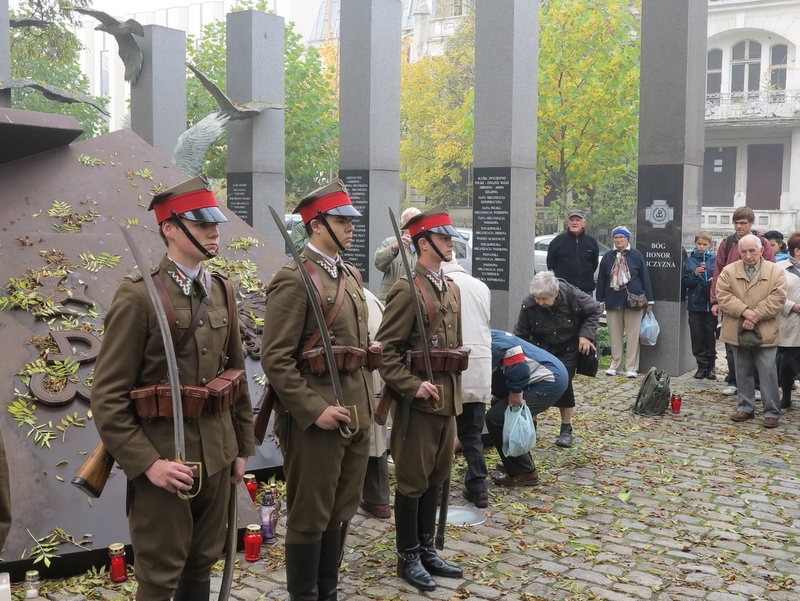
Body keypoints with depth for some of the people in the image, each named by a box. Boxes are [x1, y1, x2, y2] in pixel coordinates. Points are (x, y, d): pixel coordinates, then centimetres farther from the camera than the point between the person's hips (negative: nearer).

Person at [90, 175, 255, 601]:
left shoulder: (221, 292, 7)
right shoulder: (138, 296, -13)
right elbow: (108, 397, -14)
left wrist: (243, 446, 14)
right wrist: (147, 463, -18)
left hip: (216, 455, 6)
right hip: (163, 459, -6)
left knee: (202, 565, 17)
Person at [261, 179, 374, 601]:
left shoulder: (351, 276, 13)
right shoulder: (294, 280, -13)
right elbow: (275, 359, -18)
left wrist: (366, 401, 15)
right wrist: (315, 410, -21)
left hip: (356, 415, 8)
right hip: (315, 419, -8)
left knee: (340, 513, 17)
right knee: (309, 517, 5)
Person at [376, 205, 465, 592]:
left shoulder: (451, 288, 13)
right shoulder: (407, 290, -13)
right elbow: (386, 350, -16)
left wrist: (454, 392, 17)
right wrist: (412, 386, -21)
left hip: (447, 398, 8)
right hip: (418, 400, -8)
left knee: (436, 477, 15)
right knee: (412, 480, 3)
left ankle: (427, 549, 28)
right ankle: (408, 556, 16)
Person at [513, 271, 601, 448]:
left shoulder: (573, 296, -29)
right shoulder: (529, 305, -26)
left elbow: (595, 310, -9)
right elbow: (520, 334, -12)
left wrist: (586, 334, -19)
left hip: (568, 348, -1)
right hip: (541, 347, 1)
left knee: (563, 383, -10)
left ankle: (566, 429, 6)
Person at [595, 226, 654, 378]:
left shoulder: (637, 255, 0)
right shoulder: (608, 257, 7)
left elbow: (645, 277, 0)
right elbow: (601, 279, 9)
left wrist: (649, 300, -3)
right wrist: (601, 300, 6)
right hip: (613, 301, 2)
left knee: (633, 335, -1)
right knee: (615, 334, 7)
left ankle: (631, 367, 4)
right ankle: (615, 365, 15)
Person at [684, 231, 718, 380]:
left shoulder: (715, 259, 1)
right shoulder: (690, 260, 4)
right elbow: (686, 282, 2)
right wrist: (695, 274, -14)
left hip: (710, 304, -1)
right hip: (695, 304, 1)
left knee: (710, 335, 4)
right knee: (697, 336, 3)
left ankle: (711, 366, 14)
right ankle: (702, 365, 13)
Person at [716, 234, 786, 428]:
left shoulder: (776, 271, 0)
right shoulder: (729, 271, 4)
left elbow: (777, 299, -9)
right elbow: (723, 295, -5)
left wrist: (756, 315, -17)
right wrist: (744, 311, -17)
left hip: (765, 333, -2)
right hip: (738, 332, 2)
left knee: (768, 372, -2)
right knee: (743, 372, 12)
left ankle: (772, 412, 6)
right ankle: (746, 408, 23)